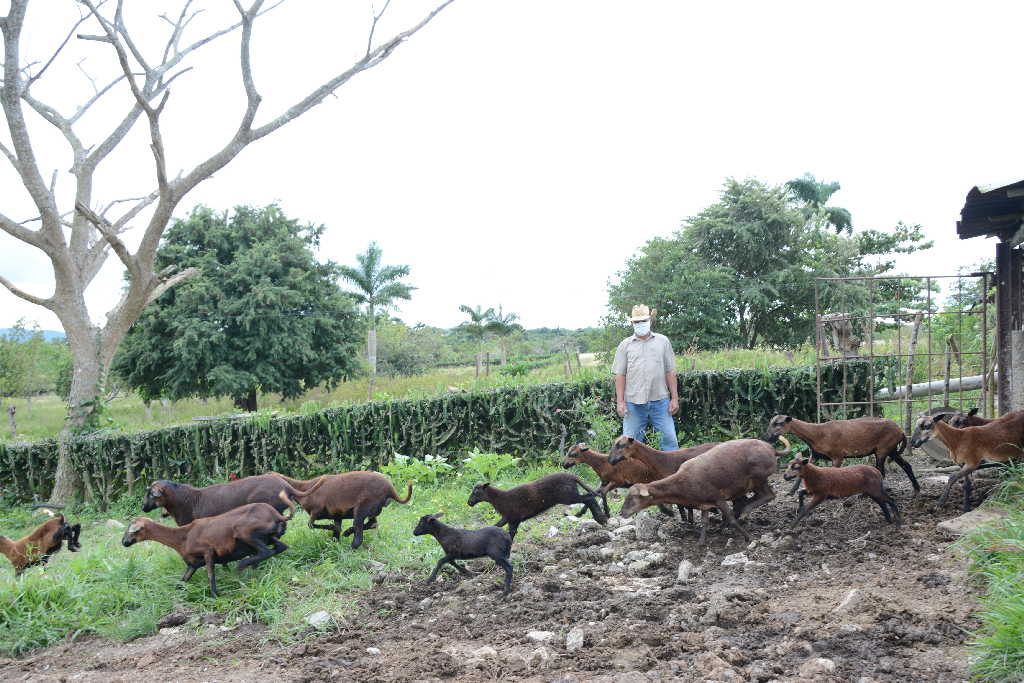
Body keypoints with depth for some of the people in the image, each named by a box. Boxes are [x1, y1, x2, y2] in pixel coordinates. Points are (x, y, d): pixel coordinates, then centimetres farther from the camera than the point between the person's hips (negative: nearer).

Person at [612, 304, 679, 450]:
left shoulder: (662, 341, 7)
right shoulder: (625, 345, 6)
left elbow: (670, 372, 6)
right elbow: (620, 375, 3)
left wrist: (675, 398, 1)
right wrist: (620, 402, -3)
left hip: (660, 400, 0)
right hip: (633, 402, 0)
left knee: (670, 438, 0)